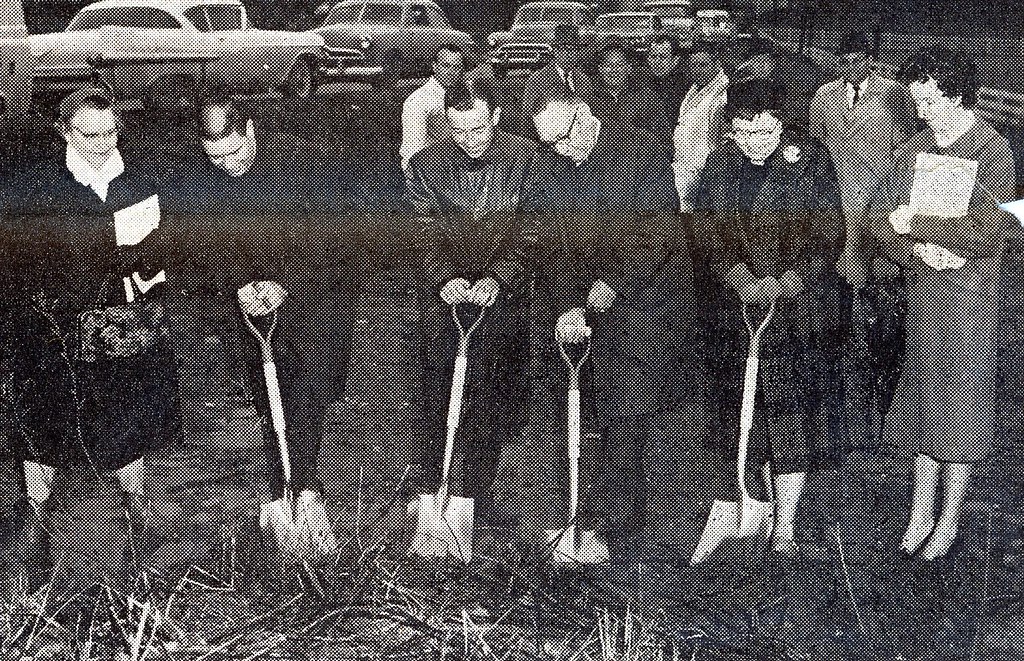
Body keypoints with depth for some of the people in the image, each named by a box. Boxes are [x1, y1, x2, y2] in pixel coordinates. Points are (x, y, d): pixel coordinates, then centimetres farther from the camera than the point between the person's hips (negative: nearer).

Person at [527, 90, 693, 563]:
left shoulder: (643, 155, -9)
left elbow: (660, 233, -13)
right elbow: (549, 244, 0)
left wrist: (613, 283, -15)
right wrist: (567, 305, -14)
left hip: (641, 299, -5)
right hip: (581, 310, 5)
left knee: (627, 412, -8)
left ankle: (616, 521, 0)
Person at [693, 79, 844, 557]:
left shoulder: (810, 163, -4)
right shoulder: (719, 166, 6)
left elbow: (828, 236, -6)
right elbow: (706, 230, 1)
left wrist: (785, 284, -16)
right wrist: (740, 279, -14)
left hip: (798, 307, -3)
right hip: (733, 306, 4)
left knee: (791, 414, -4)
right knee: (748, 410, 8)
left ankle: (785, 526, 3)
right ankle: (768, 500, 24)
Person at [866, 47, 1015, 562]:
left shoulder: (993, 151, -9)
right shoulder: (915, 150, 9)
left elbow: (986, 233, -20)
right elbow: (879, 216, 5)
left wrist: (915, 224, -14)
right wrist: (917, 250, -13)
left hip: (970, 294, -5)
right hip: (921, 289, 5)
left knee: (960, 402, 2)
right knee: (922, 399, 11)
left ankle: (949, 522, 14)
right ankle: (921, 514, 21)